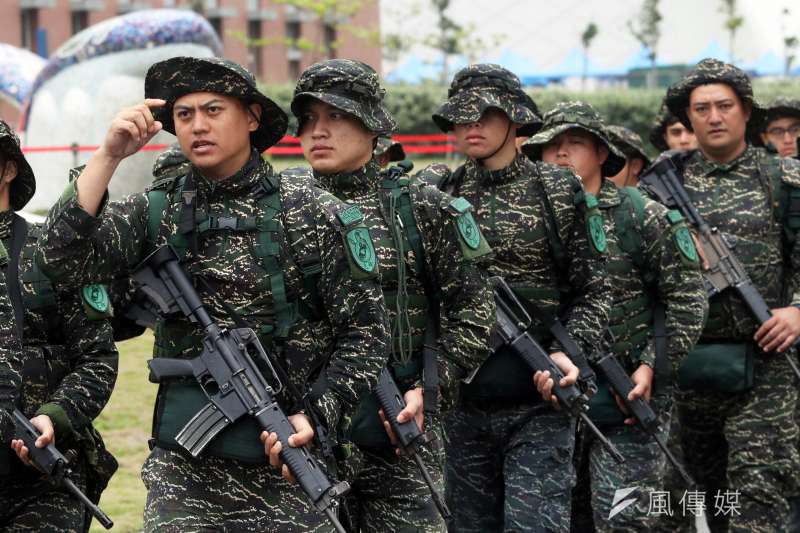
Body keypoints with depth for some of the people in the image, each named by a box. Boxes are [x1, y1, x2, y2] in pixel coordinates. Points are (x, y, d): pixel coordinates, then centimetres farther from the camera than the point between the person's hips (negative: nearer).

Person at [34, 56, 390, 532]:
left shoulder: (312, 213, -3)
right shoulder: (158, 211, 5)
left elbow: (366, 330, -4)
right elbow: (66, 257, -8)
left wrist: (316, 418, -15)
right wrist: (109, 156, -14)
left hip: (285, 464, -2)